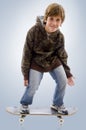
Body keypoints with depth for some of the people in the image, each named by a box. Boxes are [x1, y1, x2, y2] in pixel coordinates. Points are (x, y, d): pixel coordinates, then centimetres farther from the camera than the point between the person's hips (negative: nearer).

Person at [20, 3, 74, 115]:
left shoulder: (60, 36, -16)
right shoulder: (34, 31, -27)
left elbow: (62, 56, 0)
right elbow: (27, 53, -17)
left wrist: (68, 73, 1)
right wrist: (26, 74, -12)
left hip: (53, 60, 4)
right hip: (36, 62, -3)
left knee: (63, 82, -1)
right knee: (32, 87, -5)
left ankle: (57, 104, 25)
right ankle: (24, 104, 27)